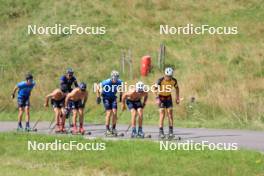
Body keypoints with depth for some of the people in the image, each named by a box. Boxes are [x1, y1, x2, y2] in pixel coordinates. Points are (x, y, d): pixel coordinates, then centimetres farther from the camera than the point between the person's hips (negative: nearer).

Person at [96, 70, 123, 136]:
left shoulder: (119, 82, -13)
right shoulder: (106, 82, -25)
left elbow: (121, 87, 12)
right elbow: (98, 87, -12)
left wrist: (121, 96, 13)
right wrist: (98, 97, -9)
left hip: (113, 97, 4)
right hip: (106, 98, -4)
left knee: (115, 113, -7)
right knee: (109, 113, -13)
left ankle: (113, 128, 5)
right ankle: (107, 130, -5)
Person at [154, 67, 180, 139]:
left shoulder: (174, 80, -14)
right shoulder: (160, 80, -25)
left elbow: (177, 88, 5)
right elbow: (155, 89, -18)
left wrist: (177, 98, 1)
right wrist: (157, 99, -27)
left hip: (168, 97, 3)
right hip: (161, 97, -3)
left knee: (170, 113, -6)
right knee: (162, 114, -11)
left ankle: (171, 131, -4)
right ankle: (161, 132, -10)